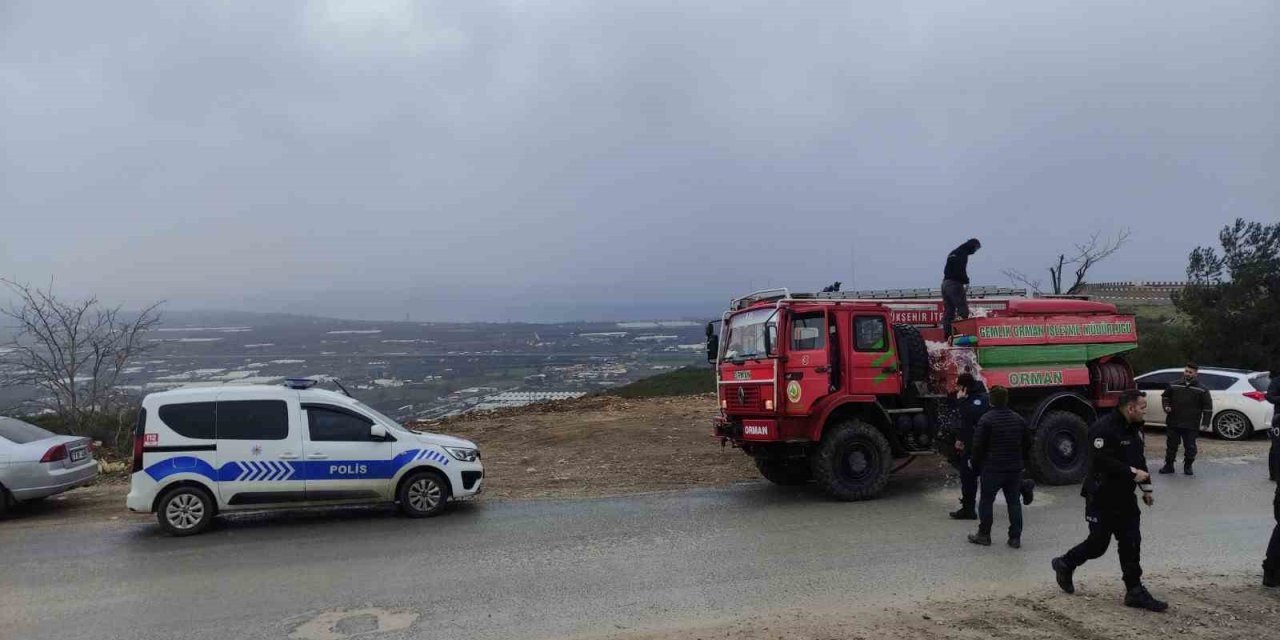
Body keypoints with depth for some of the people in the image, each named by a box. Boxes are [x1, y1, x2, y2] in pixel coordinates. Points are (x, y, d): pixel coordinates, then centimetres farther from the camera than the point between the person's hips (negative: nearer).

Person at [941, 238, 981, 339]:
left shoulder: (953, 253, 21)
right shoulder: (963, 254, -8)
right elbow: (960, 270, -18)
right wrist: (966, 280, -3)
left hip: (945, 282, 9)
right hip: (955, 284, -9)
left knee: (948, 310, 9)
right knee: (963, 308, -8)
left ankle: (947, 335, 10)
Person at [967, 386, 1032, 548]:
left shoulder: (986, 420, -14)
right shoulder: (1019, 419, 6)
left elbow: (978, 446, -13)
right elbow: (1027, 443, 15)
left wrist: (976, 465, -1)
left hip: (992, 469, -5)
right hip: (1015, 468, 5)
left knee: (986, 501, 7)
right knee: (1014, 502, 10)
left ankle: (984, 535, 13)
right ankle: (1015, 538, 11)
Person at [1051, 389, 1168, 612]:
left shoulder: (1134, 429, 9)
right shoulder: (1103, 429, -21)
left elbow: (1139, 459, 19)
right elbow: (1101, 461, -28)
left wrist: (1147, 488, 17)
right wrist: (1132, 473, -24)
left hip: (1125, 497, 8)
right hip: (1102, 498, -8)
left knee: (1131, 544, 7)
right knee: (1098, 543, 1)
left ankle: (1135, 592, 13)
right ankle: (1065, 565, 24)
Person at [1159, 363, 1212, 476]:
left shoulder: (1202, 390, 0)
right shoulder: (1174, 386, 7)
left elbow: (1208, 407, 0)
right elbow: (1165, 397, 22)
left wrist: (1205, 422, -5)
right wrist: (1166, 406, 2)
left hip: (1191, 425, -2)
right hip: (1173, 423, 2)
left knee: (1190, 447, 5)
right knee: (1171, 445, 8)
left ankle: (1188, 466, 19)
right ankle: (1168, 465, 17)